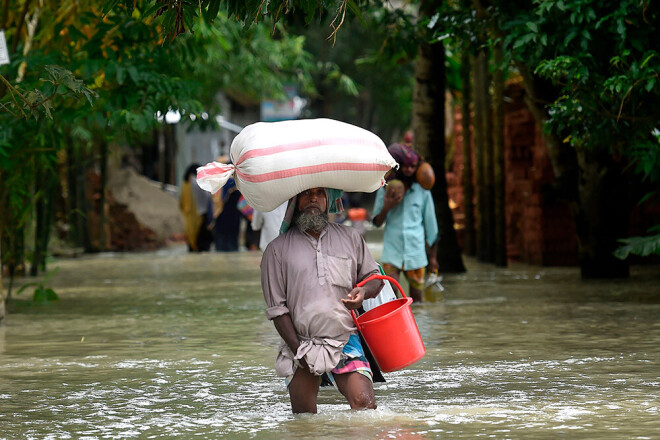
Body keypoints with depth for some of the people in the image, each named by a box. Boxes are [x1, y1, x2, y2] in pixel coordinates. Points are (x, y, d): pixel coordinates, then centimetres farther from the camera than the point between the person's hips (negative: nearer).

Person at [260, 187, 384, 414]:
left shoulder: (350, 238, 12)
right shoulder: (278, 249, 5)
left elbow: (374, 277, 20)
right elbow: (277, 308, 1)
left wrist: (363, 291, -5)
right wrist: (298, 350, -8)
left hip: (346, 341, 1)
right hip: (301, 343, -1)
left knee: (365, 405, -18)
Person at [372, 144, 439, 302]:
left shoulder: (422, 191, 5)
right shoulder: (385, 189, 4)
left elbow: (430, 223, 11)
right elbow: (377, 222, 7)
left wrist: (433, 256, 12)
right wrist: (386, 207, -13)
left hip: (416, 253, 1)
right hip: (391, 253, -1)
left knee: (416, 299, 3)